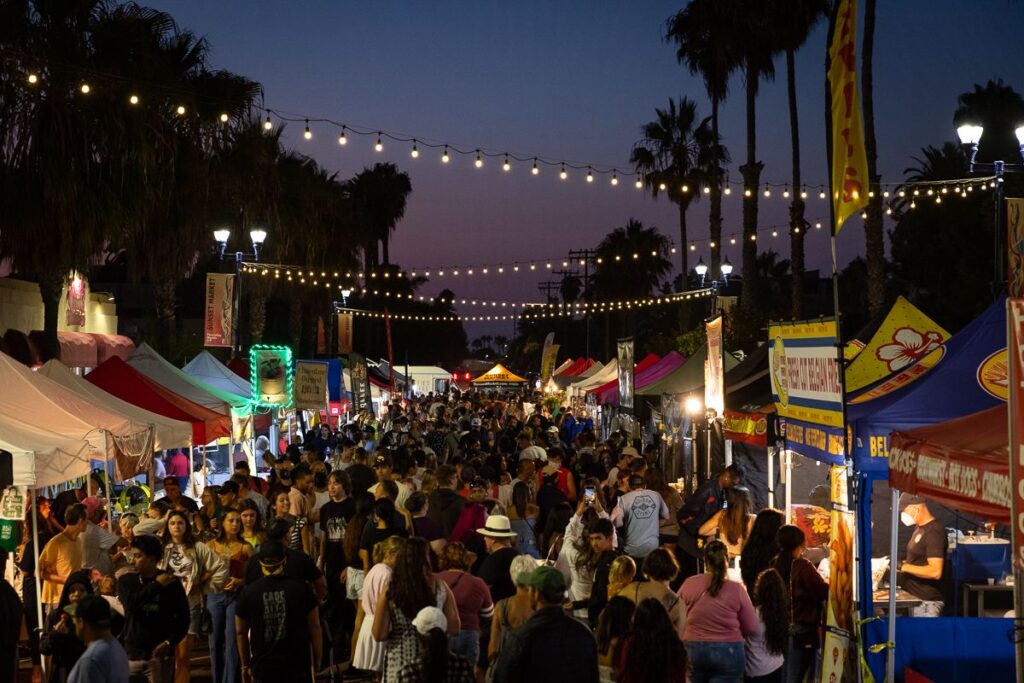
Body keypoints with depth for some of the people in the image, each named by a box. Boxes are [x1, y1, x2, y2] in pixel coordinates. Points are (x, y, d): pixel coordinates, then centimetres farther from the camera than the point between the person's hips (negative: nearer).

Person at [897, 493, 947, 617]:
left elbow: (935, 571, -24)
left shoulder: (933, 532, -17)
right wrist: (902, 563, 6)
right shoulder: (920, 528, 13)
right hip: (914, 598, 9)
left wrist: (903, 567, -21)